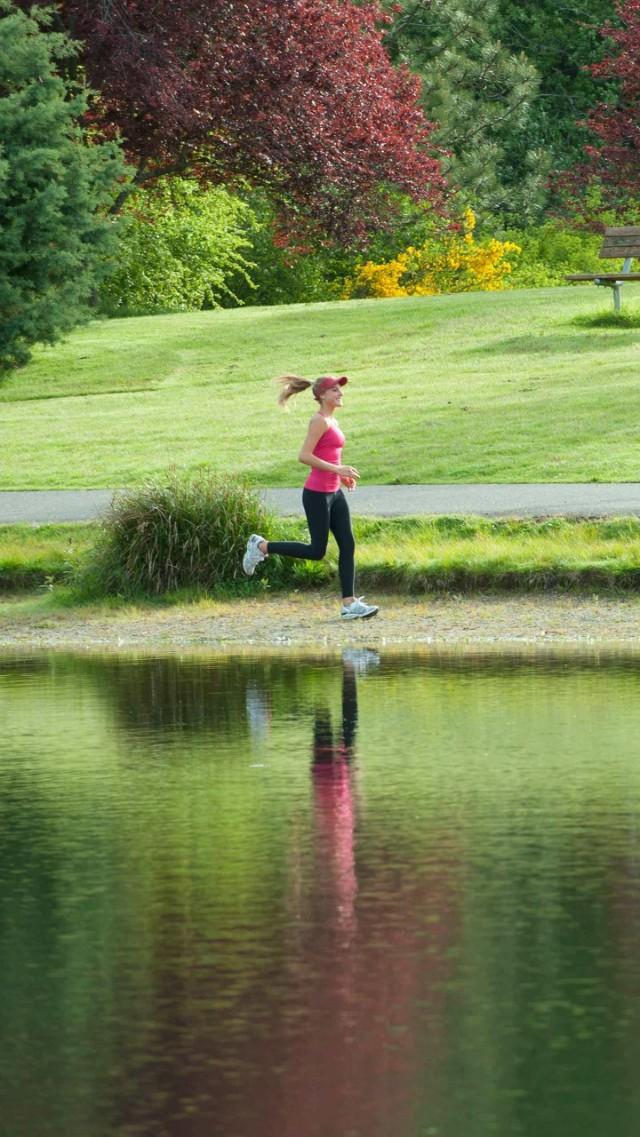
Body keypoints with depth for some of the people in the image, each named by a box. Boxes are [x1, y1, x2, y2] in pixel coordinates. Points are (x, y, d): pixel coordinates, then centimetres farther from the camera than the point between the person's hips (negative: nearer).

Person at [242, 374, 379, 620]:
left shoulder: (332, 421, 15)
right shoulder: (319, 421, -14)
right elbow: (304, 456, -21)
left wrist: (342, 475, 11)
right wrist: (337, 469, -23)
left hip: (334, 493, 9)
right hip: (317, 494, -9)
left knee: (347, 545, 1)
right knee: (317, 551, -2)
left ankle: (349, 604, -1)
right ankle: (261, 546, 12)